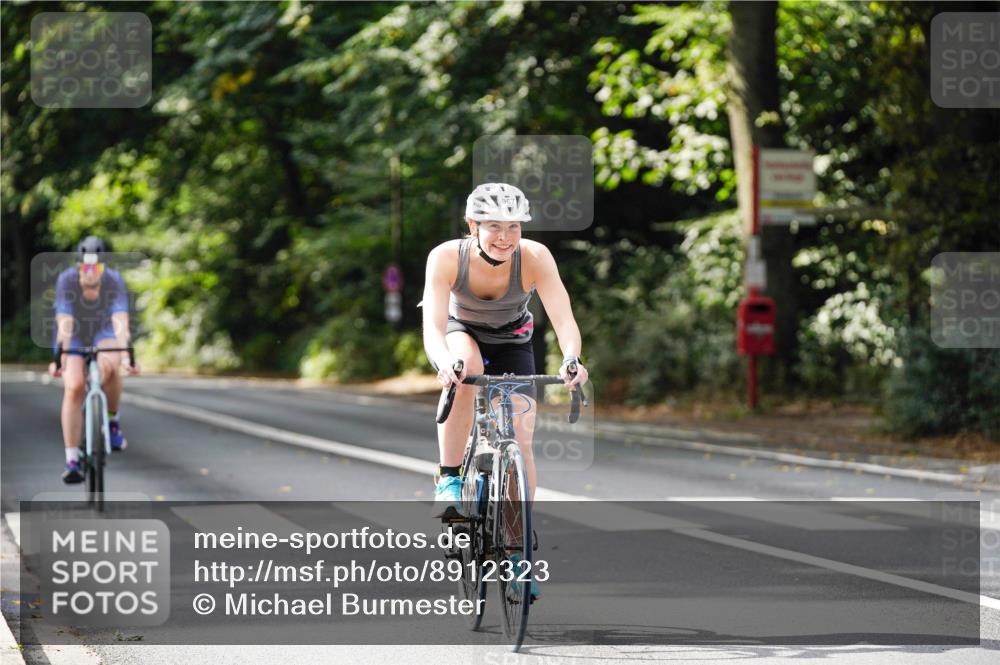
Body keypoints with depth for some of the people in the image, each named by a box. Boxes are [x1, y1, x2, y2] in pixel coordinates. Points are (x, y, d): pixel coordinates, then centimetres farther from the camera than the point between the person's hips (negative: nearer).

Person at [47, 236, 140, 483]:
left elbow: (121, 322, -37)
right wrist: (60, 358, -46)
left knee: (109, 367, -33)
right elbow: (64, 324, -36)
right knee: (74, 386, -22)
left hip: (104, 333, 0)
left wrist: (125, 355, -50)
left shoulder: (114, 281, -28)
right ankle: (72, 460, -19)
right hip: (74, 336, 0)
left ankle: (112, 421, -6)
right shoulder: (66, 280, -29)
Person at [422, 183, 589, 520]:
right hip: (461, 331, -1)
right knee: (466, 368, -37)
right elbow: (433, 326, -40)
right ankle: (449, 481, -28)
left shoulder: (535, 257, -30)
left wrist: (571, 359, -58)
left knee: (520, 444, -9)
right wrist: (446, 362, -61)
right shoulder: (447, 257, -32)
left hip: (511, 341, 1)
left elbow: (564, 319, -37)